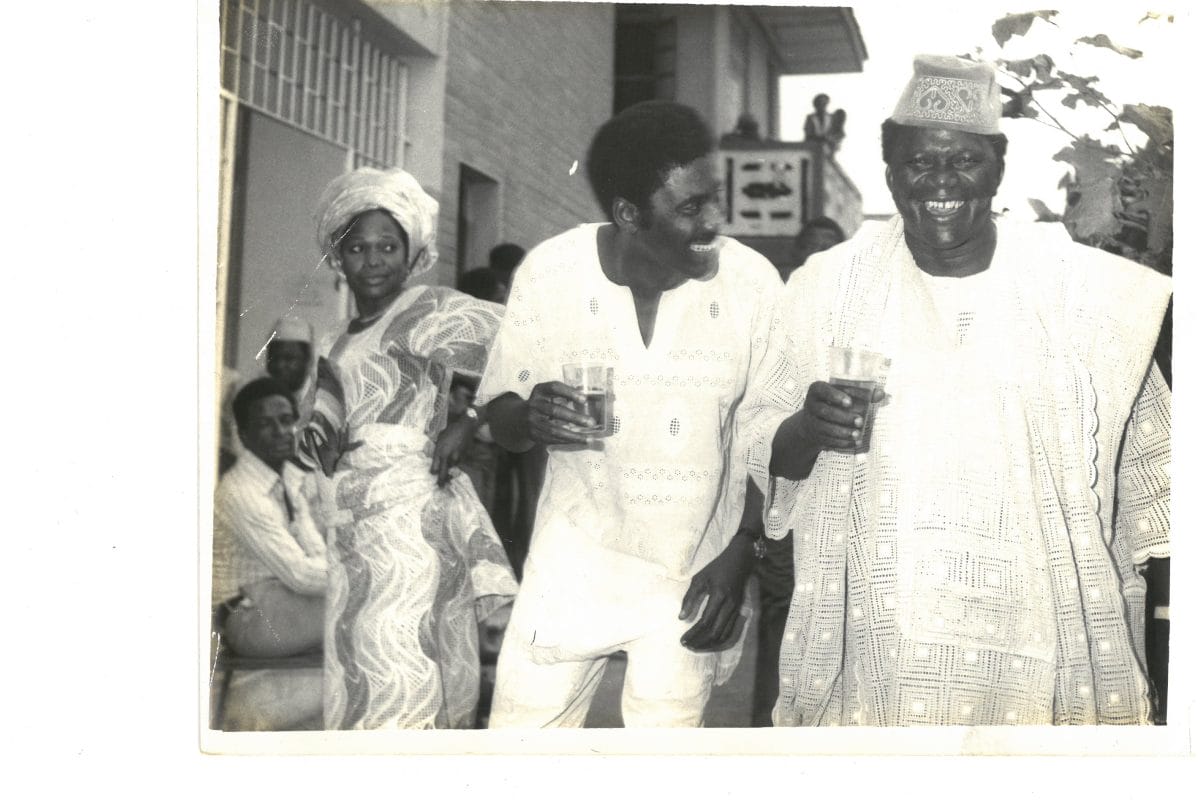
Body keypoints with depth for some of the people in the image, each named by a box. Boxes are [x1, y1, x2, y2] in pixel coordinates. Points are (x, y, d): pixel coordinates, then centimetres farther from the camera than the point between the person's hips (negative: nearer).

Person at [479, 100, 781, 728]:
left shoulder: (752, 282, -13)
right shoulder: (550, 271, -12)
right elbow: (501, 421, -2)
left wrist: (739, 556, -9)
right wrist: (529, 418, -25)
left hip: (694, 576, 0)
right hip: (575, 562, 0)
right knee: (523, 724, 4)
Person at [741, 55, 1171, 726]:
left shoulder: (1085, 287, -3)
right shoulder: (828, 285, -2)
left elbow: (1144, 464, 5)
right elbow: (762, 451, 3)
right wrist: (807, 427, -19)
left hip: (1035, 647, 0)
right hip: (870, 650, 1)